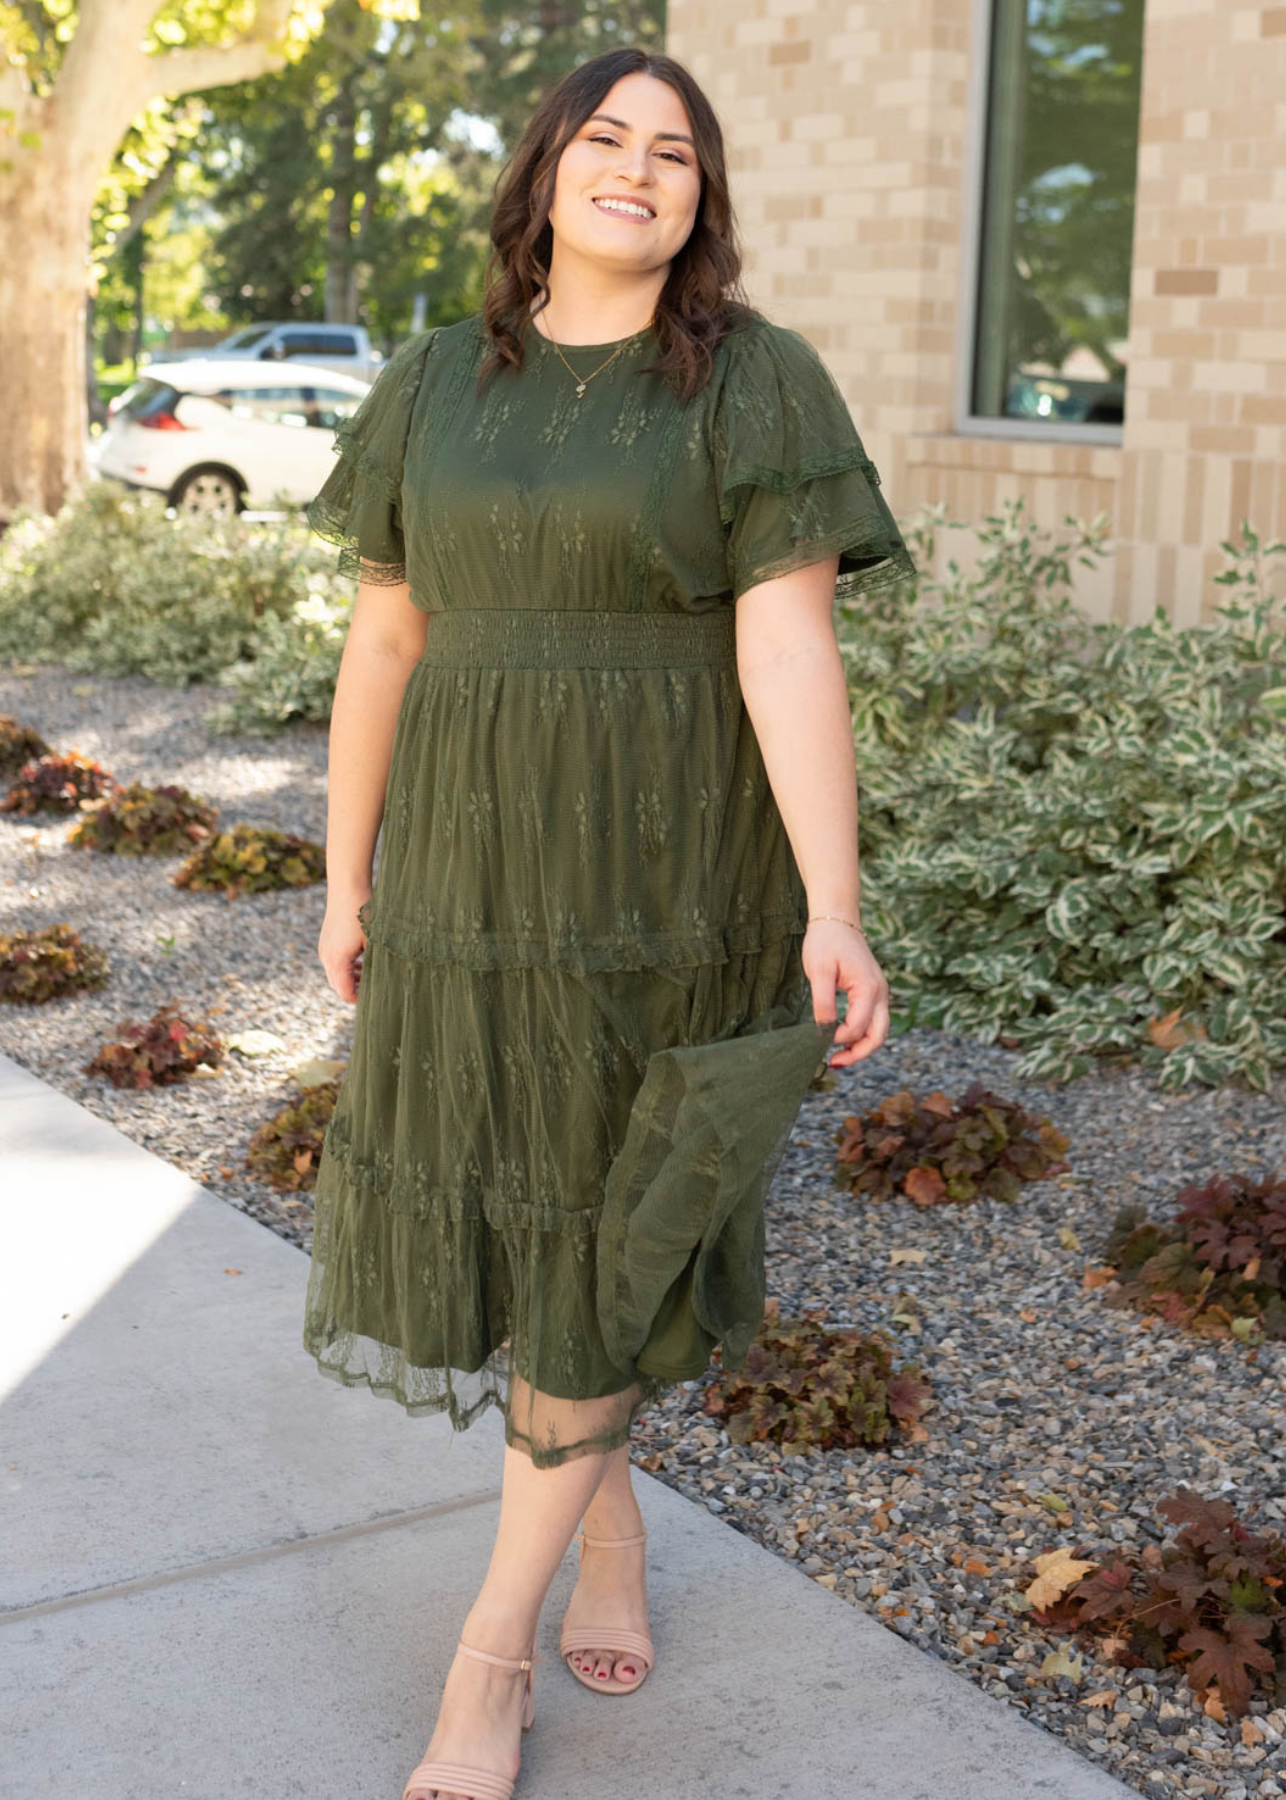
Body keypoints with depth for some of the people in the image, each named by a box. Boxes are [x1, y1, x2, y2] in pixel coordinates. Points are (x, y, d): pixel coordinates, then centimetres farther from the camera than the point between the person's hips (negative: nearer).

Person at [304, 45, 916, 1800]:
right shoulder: (437, 388, 5)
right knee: (476, 1206, 8)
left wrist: (832, 913, -23)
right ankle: (609, 1516, 34)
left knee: (611, 1229, 1)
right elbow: (384, 646, 7)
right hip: (481, 867, 4)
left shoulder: (758, 382, -7)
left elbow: (792, 650, -14)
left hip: (677, 870, -4)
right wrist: (346, 881, 8)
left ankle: (492, 1646, 14)